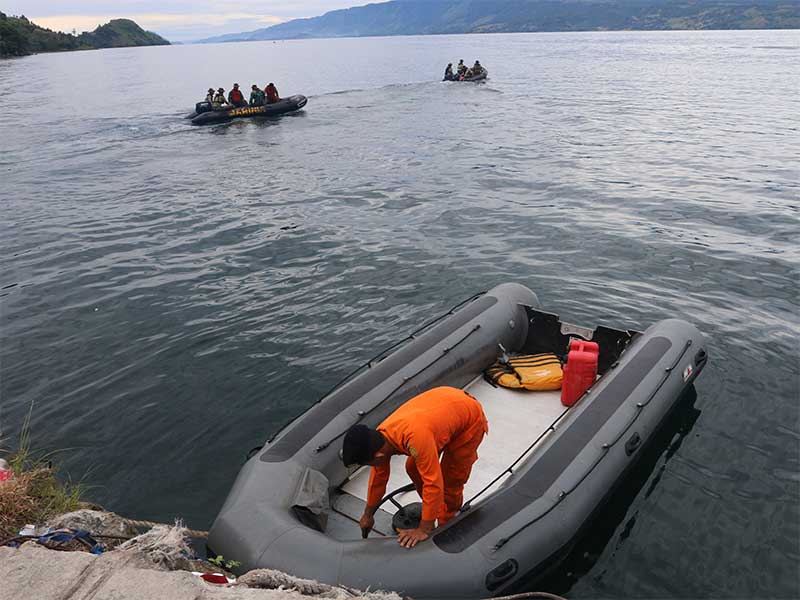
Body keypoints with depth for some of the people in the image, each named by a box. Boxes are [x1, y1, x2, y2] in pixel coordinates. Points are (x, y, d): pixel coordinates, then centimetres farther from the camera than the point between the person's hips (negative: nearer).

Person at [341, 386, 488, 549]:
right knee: (413, 468, 9)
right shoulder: (380, 437, -15)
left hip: (470, 418, -7)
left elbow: (434, 483, -36)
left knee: (450, 480, -6)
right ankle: (433, 509, 30)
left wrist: (424, 530, -26)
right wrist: (368, 514, 14)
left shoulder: (416, 437, -43)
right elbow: (378, 476, 2)